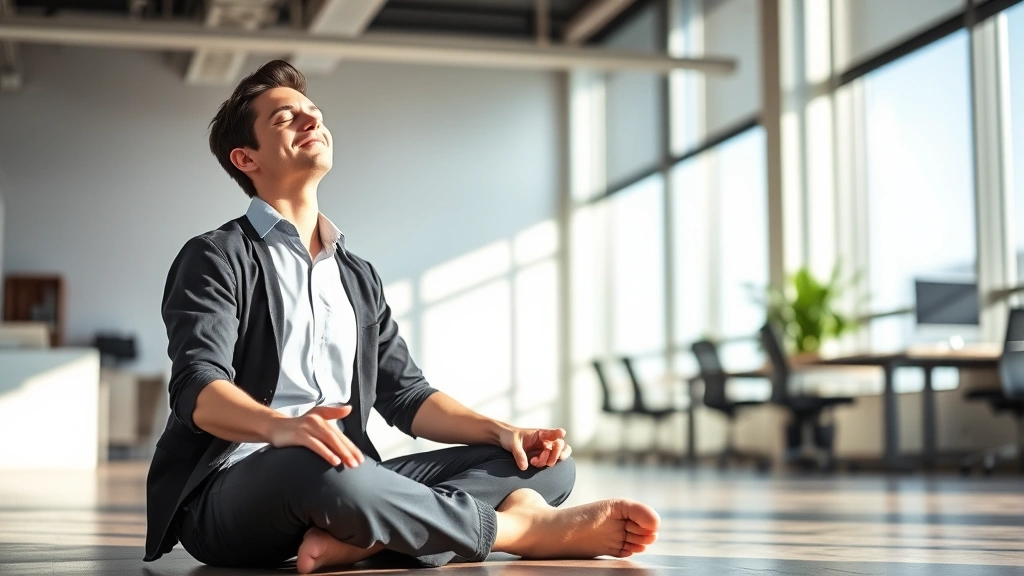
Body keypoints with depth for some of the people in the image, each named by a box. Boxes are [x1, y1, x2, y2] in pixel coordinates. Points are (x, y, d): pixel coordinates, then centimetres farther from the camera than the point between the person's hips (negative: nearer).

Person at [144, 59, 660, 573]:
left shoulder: (357, 276, 22)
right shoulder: (217, 257, 1)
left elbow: (405, 395, 17)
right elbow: (197, 386, -15)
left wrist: (503, 431, -1)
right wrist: (280, 426, -38)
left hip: (341, 480, 7)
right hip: (231, 492, -6)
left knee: (545, 465, -6)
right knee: (315, 469, -42)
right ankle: (529, 529, -23)